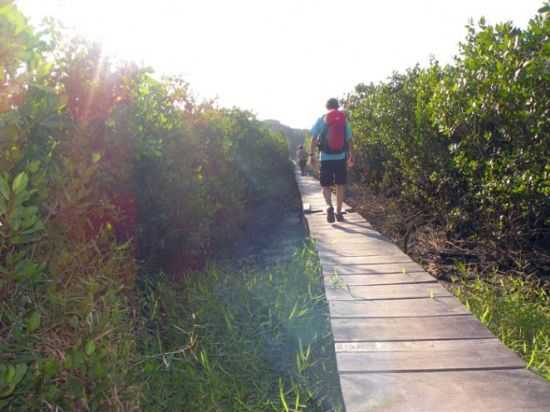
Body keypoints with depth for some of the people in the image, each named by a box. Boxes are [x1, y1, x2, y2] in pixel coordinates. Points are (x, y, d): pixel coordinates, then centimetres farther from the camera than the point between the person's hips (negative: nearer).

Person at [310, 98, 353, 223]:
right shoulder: (344, 120, 4)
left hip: (326, 158, -1)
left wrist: (311, 154, 3)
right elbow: (349, 139, 4)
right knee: (340, 185, 12)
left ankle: (329, 206, -20)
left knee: (326, 185, 5)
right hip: (341, 157, 1)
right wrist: (350, 156, 13)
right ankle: (338, 212, 16)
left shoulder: (321, 120, 1)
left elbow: (314, 138, -2)